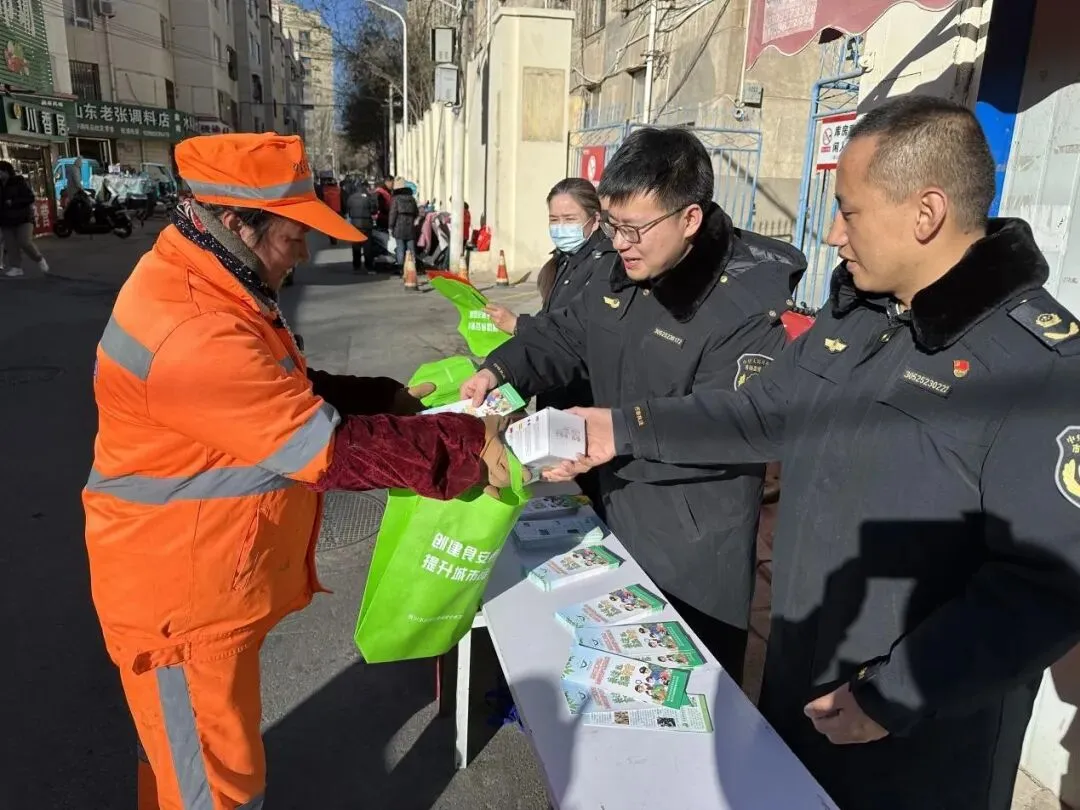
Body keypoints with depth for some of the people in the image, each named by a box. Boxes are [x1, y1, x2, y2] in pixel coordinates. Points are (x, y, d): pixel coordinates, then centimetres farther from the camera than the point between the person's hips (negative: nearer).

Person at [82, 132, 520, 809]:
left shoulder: (208, 289, 3)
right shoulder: (193, 333, -32)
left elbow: (294, 394, 11)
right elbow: (327, 445, -30)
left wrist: (387, 399, 1)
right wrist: (466, 445, -25)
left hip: (212, 577, 9)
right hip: (183, 596, -9)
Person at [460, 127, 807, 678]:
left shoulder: (747, 305, -24)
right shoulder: (620, 275, 1)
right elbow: (563, 336, 11)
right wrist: (499, 371, -7)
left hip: (695, 550, -7)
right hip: (619, 514, 8)